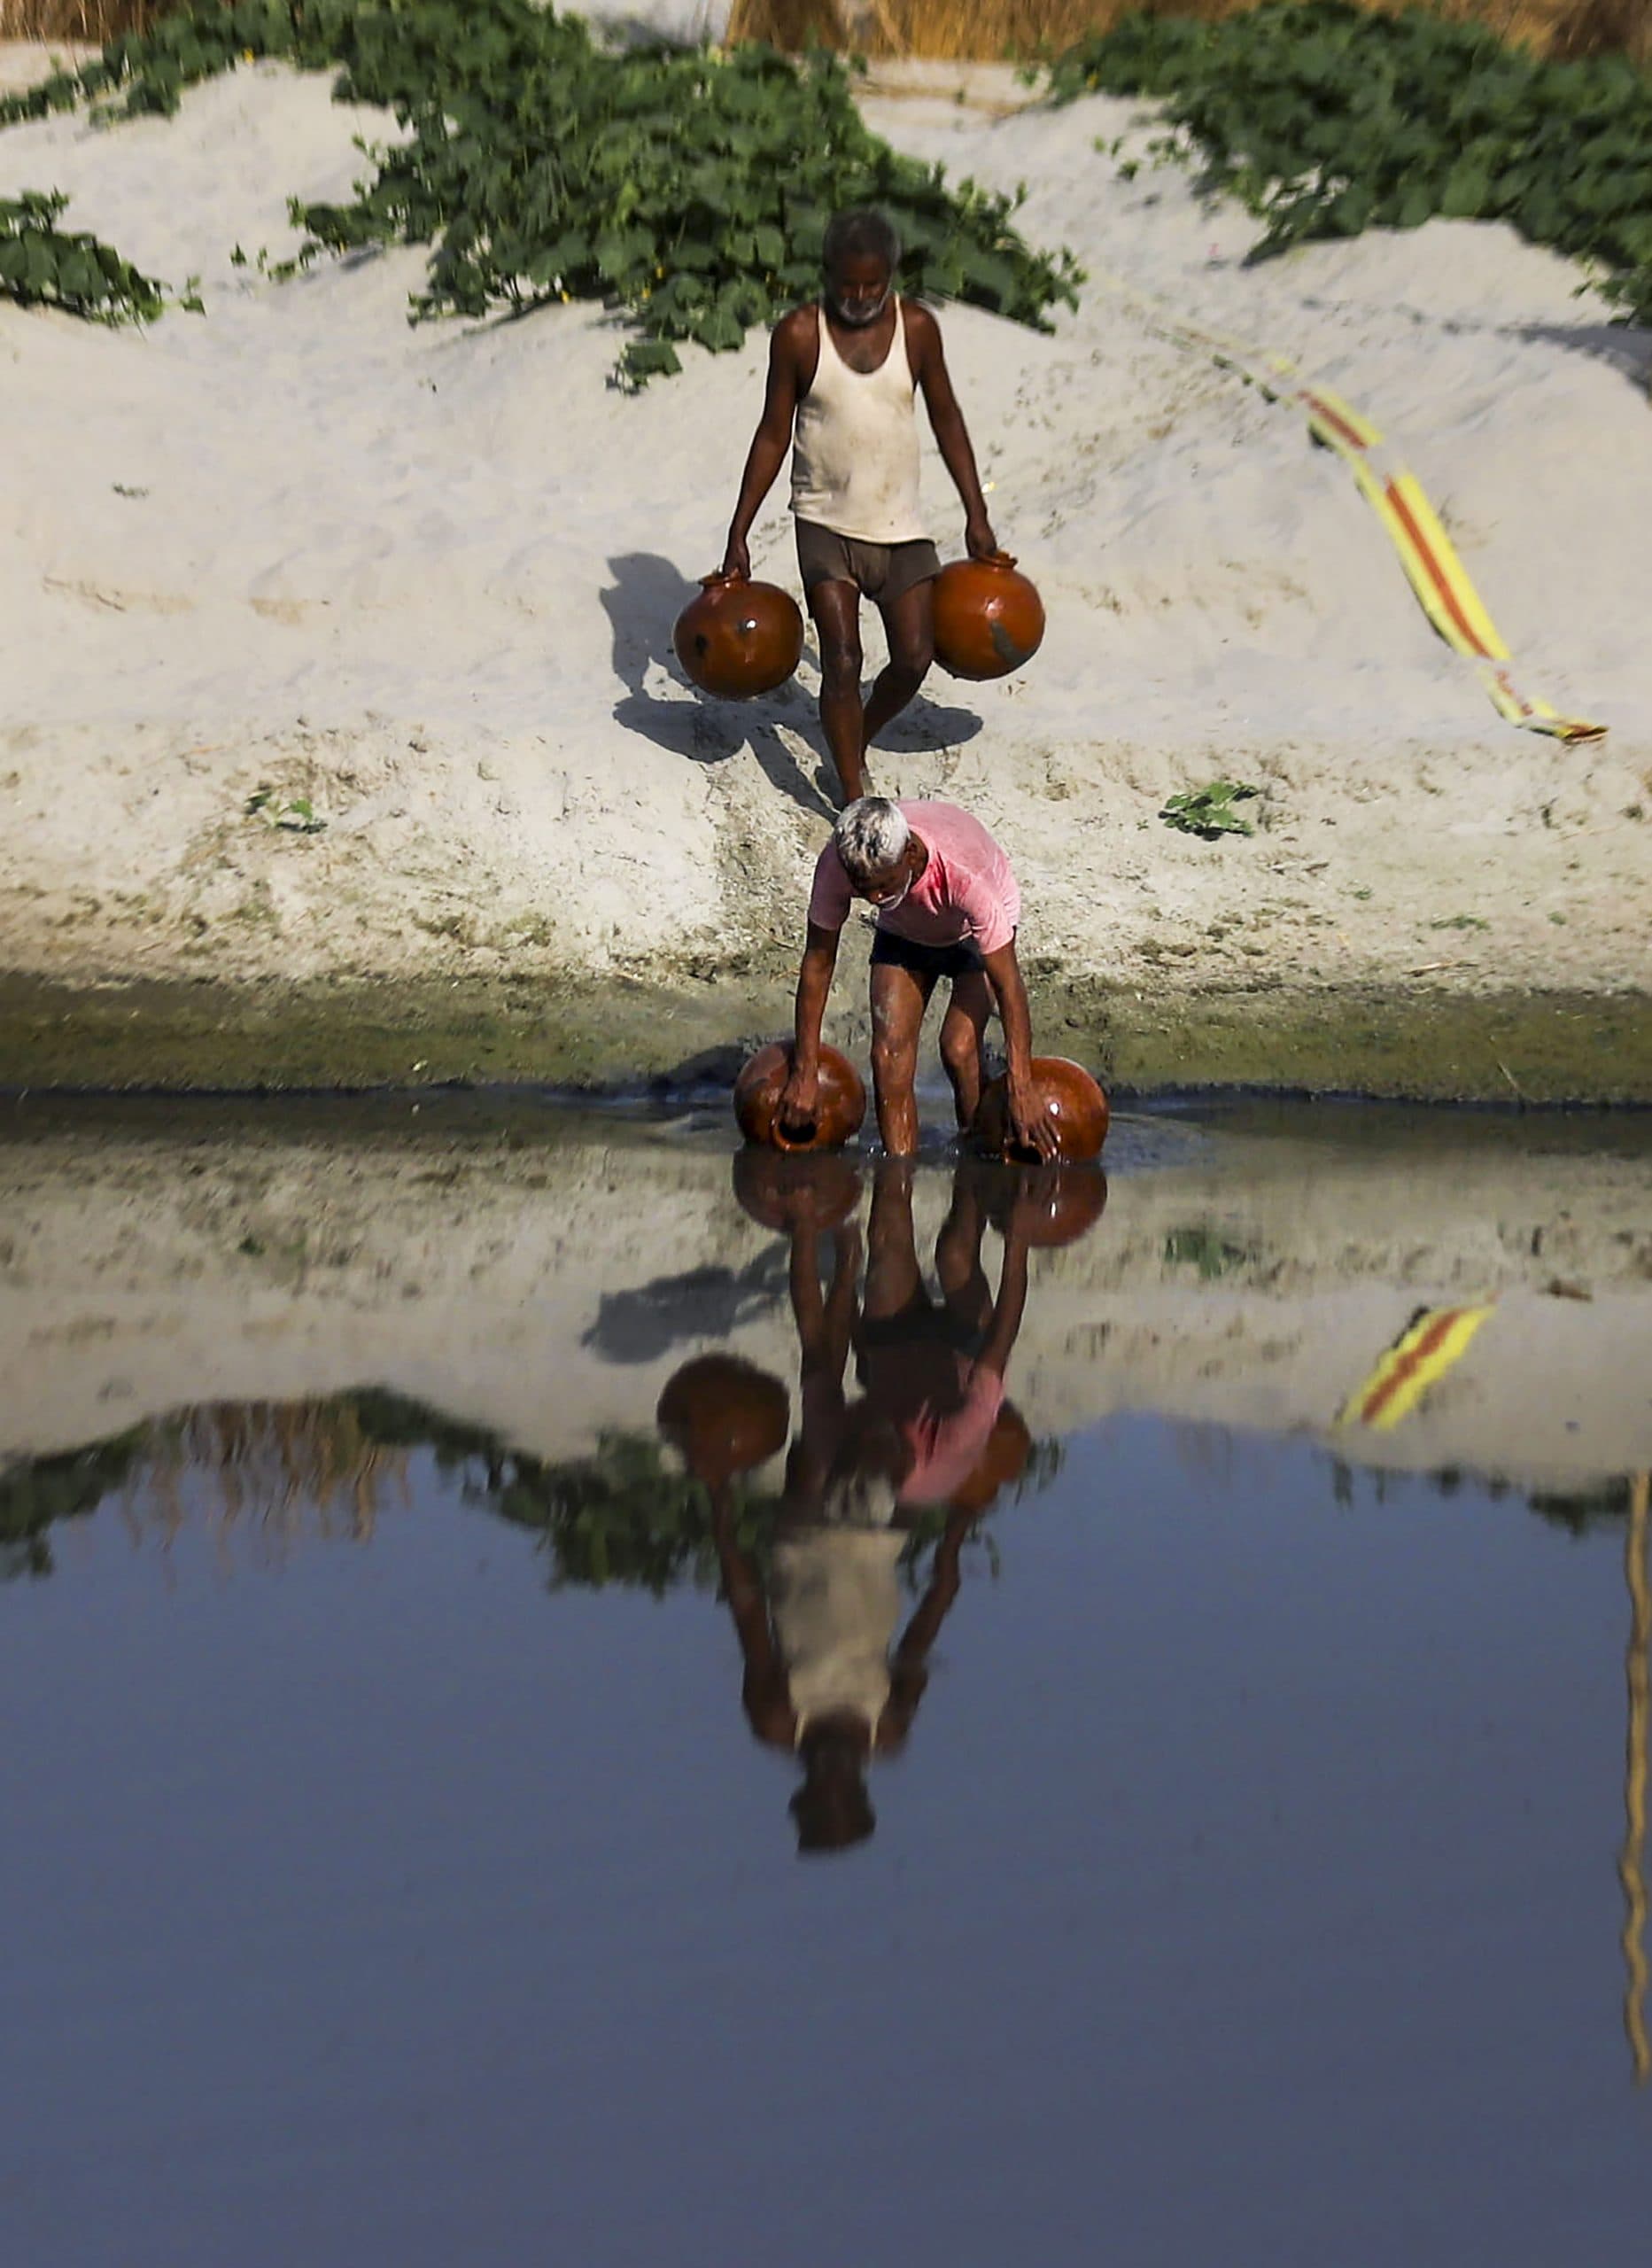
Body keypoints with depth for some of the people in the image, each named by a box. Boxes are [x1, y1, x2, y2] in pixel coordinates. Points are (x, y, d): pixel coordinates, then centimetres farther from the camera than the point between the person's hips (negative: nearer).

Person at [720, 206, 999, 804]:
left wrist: (976, 515, 7)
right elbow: (773, 435, -2)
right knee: (842, 661, -11)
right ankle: (854, 799, -2)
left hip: (900, 527, 2)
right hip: (827, 523, -2)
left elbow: (947, 421, 8)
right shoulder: (799, 334, -8)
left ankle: (857, 740, 28)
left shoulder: (916, 327, -3)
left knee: (914, 659, -1)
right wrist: (739, 534, -3)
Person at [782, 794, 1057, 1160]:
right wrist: (804, 1072, -17)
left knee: (959, 1048, -21)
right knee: (889, 1055, -14)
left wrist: (1021, 1090, -37)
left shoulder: (962, 871, -43)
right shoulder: (837, 864, -34)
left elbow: (1008, 984, -36)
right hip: (903, 933, 3)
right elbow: (817, 964, -20)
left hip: (975, 930, -3)